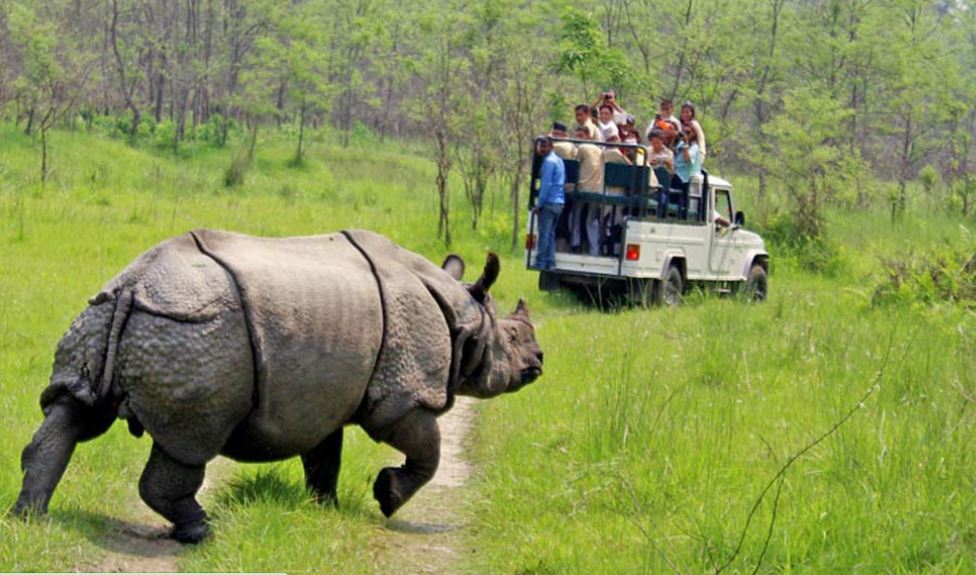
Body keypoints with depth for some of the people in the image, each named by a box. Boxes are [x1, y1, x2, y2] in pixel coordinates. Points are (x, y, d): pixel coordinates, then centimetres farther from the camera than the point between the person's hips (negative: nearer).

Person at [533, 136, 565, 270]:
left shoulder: (549, 161, -12)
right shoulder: (559, 160, 17)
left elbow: (546, 184, -16)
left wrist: (539, 204, -13)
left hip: (549, 202, -9)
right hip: (559, 202, 9)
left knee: (544, 233, -6)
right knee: (550, 234, 13)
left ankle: (540, 263, -6)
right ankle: (550, 263, 11)